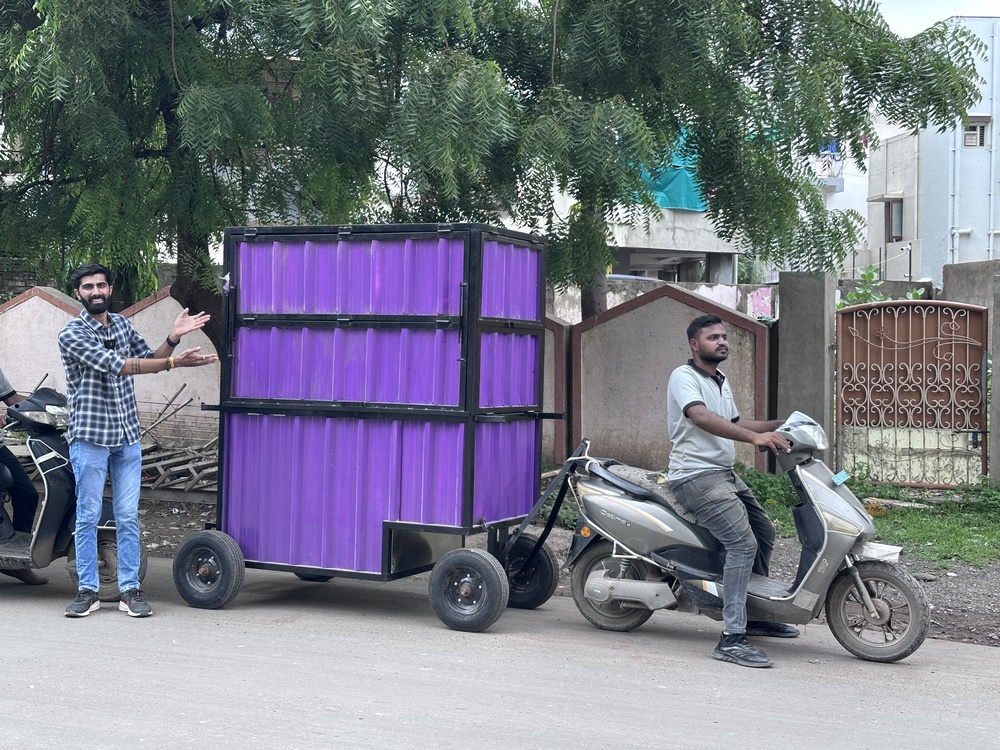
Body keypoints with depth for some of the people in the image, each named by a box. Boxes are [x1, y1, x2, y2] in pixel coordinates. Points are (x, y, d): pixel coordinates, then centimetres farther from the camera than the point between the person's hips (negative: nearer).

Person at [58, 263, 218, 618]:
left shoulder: (121, 324, 11)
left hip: (127, 436, 5)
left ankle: (130, 590, 11)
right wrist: (174, 361, -27)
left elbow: (150, 360, 16)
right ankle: (88, 591, 12)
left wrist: (173, 338, -3)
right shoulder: (71, 335, -10)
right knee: (88, 516, 3)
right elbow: (115, 364, -21)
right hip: (90, 437, -5)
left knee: (128, 517, 5)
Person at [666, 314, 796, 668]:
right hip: (697, 476, -10)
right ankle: (731, 638, -25)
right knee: (743, 543, -23)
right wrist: (756, 437, -39)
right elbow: (702, 418, -28)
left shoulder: (721, 382, 20)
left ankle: (754, 616, 33)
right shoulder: (684, 377, -11)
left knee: (764, 532, 18)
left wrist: (779, 425, 19)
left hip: (725, 474, 10)